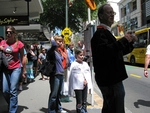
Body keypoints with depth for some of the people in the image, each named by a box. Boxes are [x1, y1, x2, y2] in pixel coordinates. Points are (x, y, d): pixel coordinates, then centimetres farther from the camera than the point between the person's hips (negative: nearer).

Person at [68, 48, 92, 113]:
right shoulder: (74, 65, -6)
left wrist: (86, 80, -6)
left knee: (84, 101, 11)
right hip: (78, 85, -5)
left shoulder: (85, 64, 11)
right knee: (79, 102, -2)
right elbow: (72, 76, -6)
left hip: (85, 85, 5)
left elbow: (88, 73, 11)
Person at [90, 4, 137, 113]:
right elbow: (105, 51, -34)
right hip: (111, 80, -11)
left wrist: (130, 42, 8)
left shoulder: (106, 33, 19)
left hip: (110, 79, 11)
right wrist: (124, 40, -26)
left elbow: (118, 52, 22)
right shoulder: (100, 33, -14)